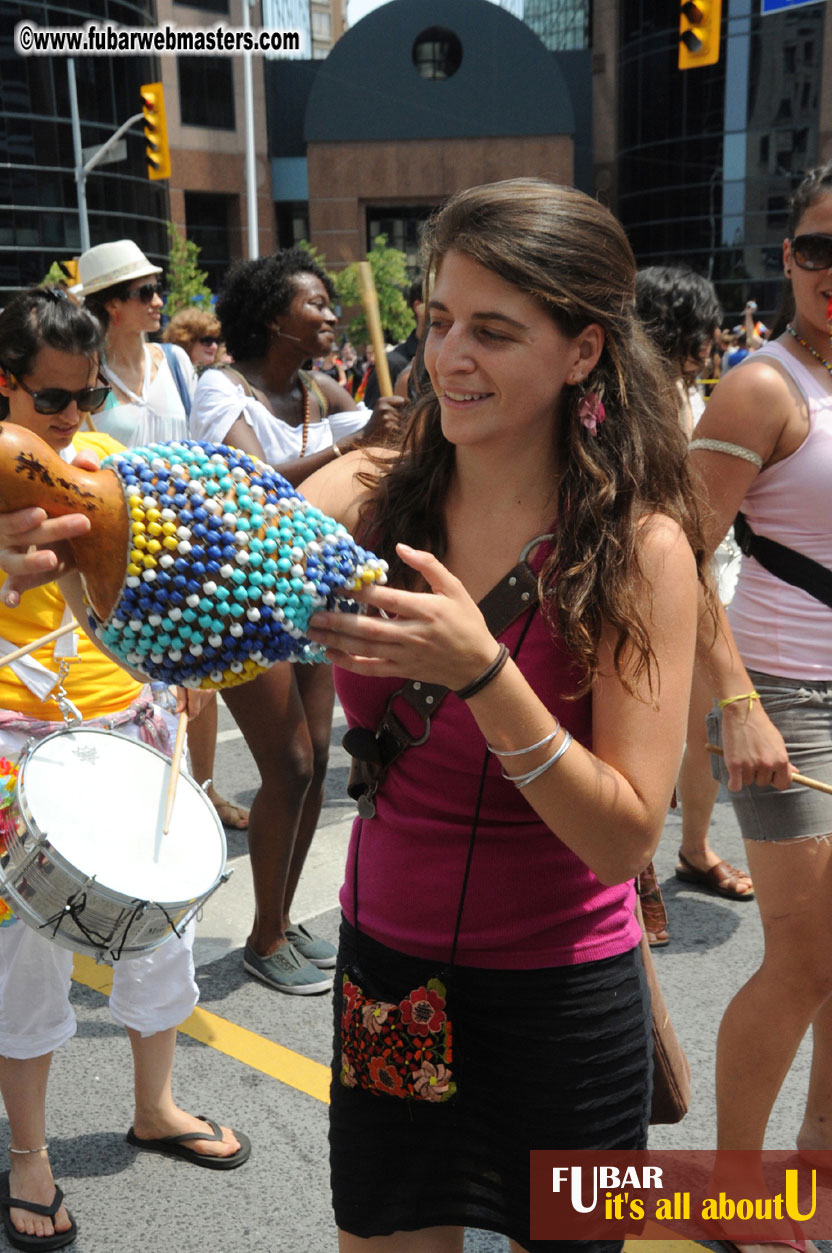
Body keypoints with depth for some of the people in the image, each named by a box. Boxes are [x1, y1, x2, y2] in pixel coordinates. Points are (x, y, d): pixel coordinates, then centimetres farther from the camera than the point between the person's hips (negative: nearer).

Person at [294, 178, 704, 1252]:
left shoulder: (641, 546, -17)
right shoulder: (371, 496, -8)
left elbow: (627, 837, -20)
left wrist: (480, 670, -32)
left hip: (562, 995, -2)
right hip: (386, 959, 3)